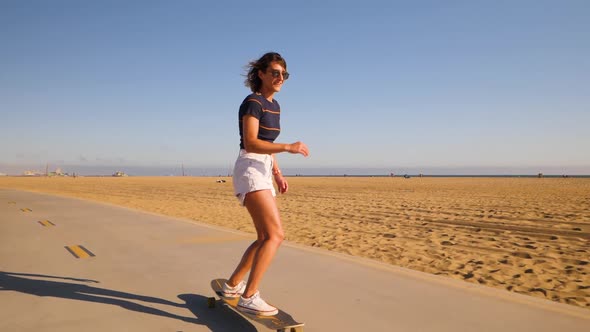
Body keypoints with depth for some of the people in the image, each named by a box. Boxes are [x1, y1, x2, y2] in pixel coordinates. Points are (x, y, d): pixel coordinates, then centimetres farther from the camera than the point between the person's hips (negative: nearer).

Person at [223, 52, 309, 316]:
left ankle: (232, 285, 24)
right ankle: (248, 297, -13)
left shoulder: (274, 105, 17)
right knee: (276, 235, -18)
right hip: (249, 170, -9)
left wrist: (277, 174, 13)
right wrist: (288, 147, -27)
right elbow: (250, 143, -21)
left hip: (263, 172, 9)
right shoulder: (252, 102, -10)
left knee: (266, 237, 11)